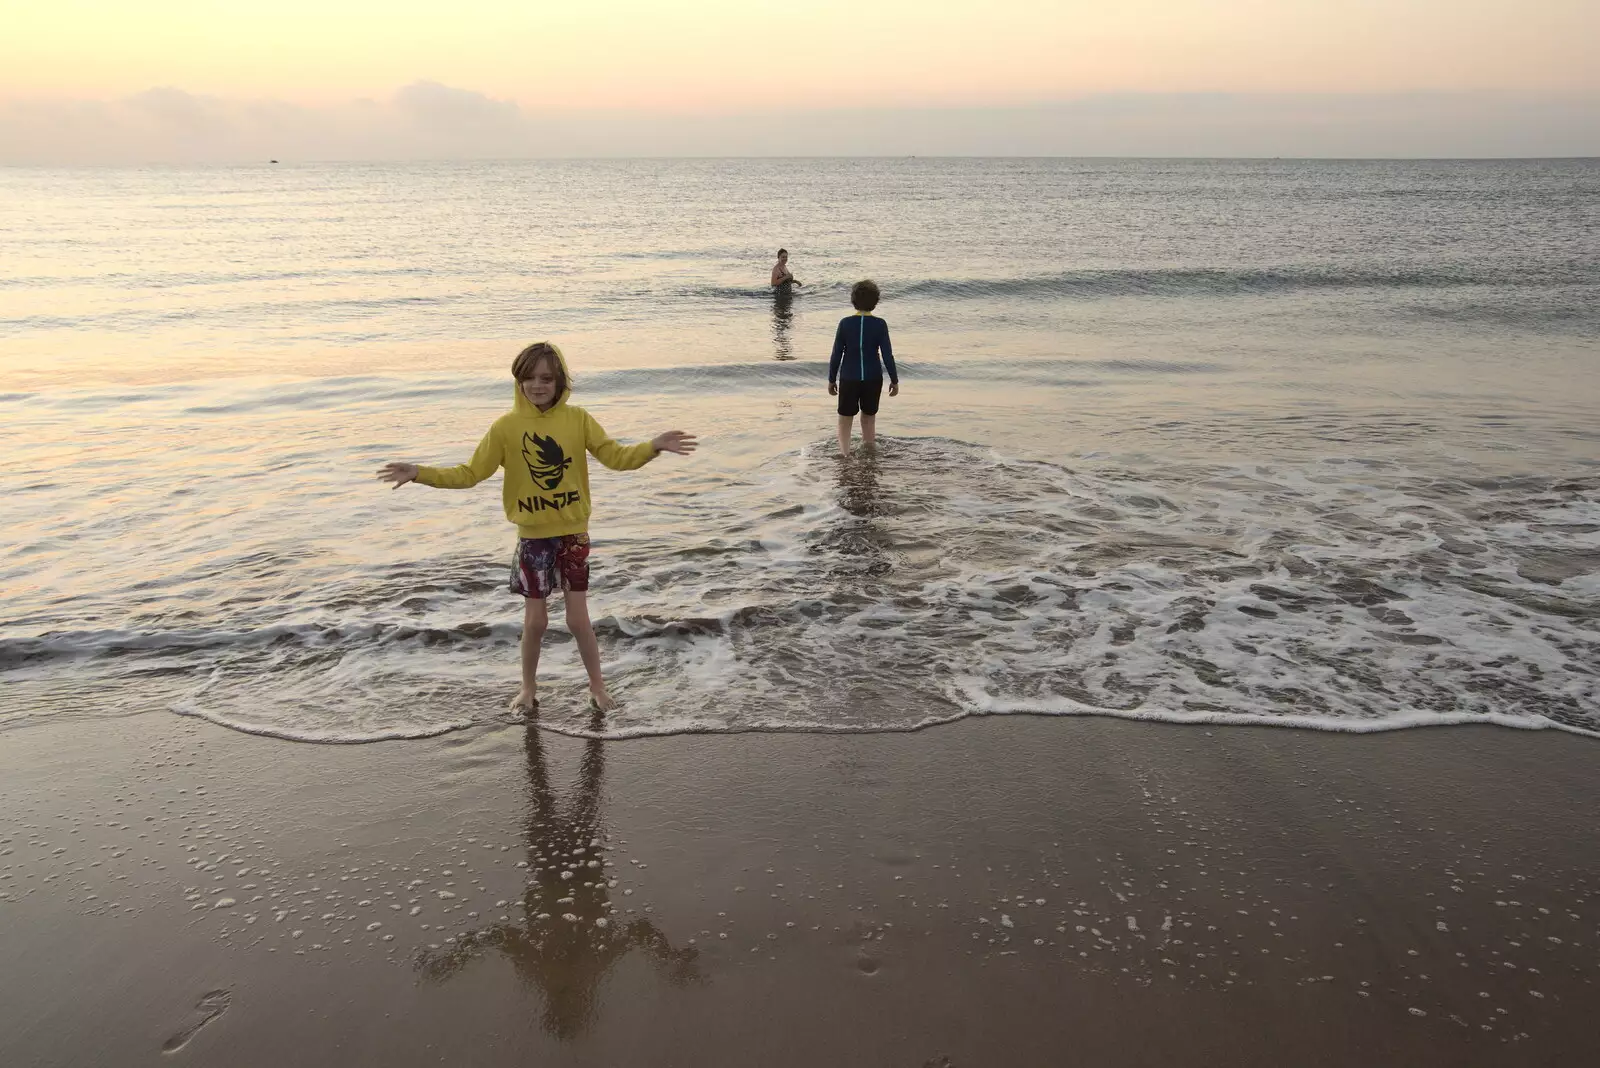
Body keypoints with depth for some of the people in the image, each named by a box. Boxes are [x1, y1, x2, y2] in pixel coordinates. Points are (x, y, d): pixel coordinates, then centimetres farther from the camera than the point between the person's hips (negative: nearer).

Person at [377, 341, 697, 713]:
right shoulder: (506, 426, -7)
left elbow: (615, 457, -8)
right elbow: (470, 473, -5)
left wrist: (654, 447, -24)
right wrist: (420, 474, -16)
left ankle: (597, 686, 23)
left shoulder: (577, 419, -5)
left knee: (578, 619, 3)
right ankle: (528, 688, 30)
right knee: (535, 620, 7)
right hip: (533, 537, 0)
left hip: (573, 533, 0)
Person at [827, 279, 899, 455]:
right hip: (873, 378, 1)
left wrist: (831, 379, 5)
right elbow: (888, 356, -10)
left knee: (845, 418, 13)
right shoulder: (880, 325, -11)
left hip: (848, 378, -1)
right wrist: (894, 381, 2)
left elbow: (836, 355, -7)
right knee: (869, 416, 20)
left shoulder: (845, 323, -10)